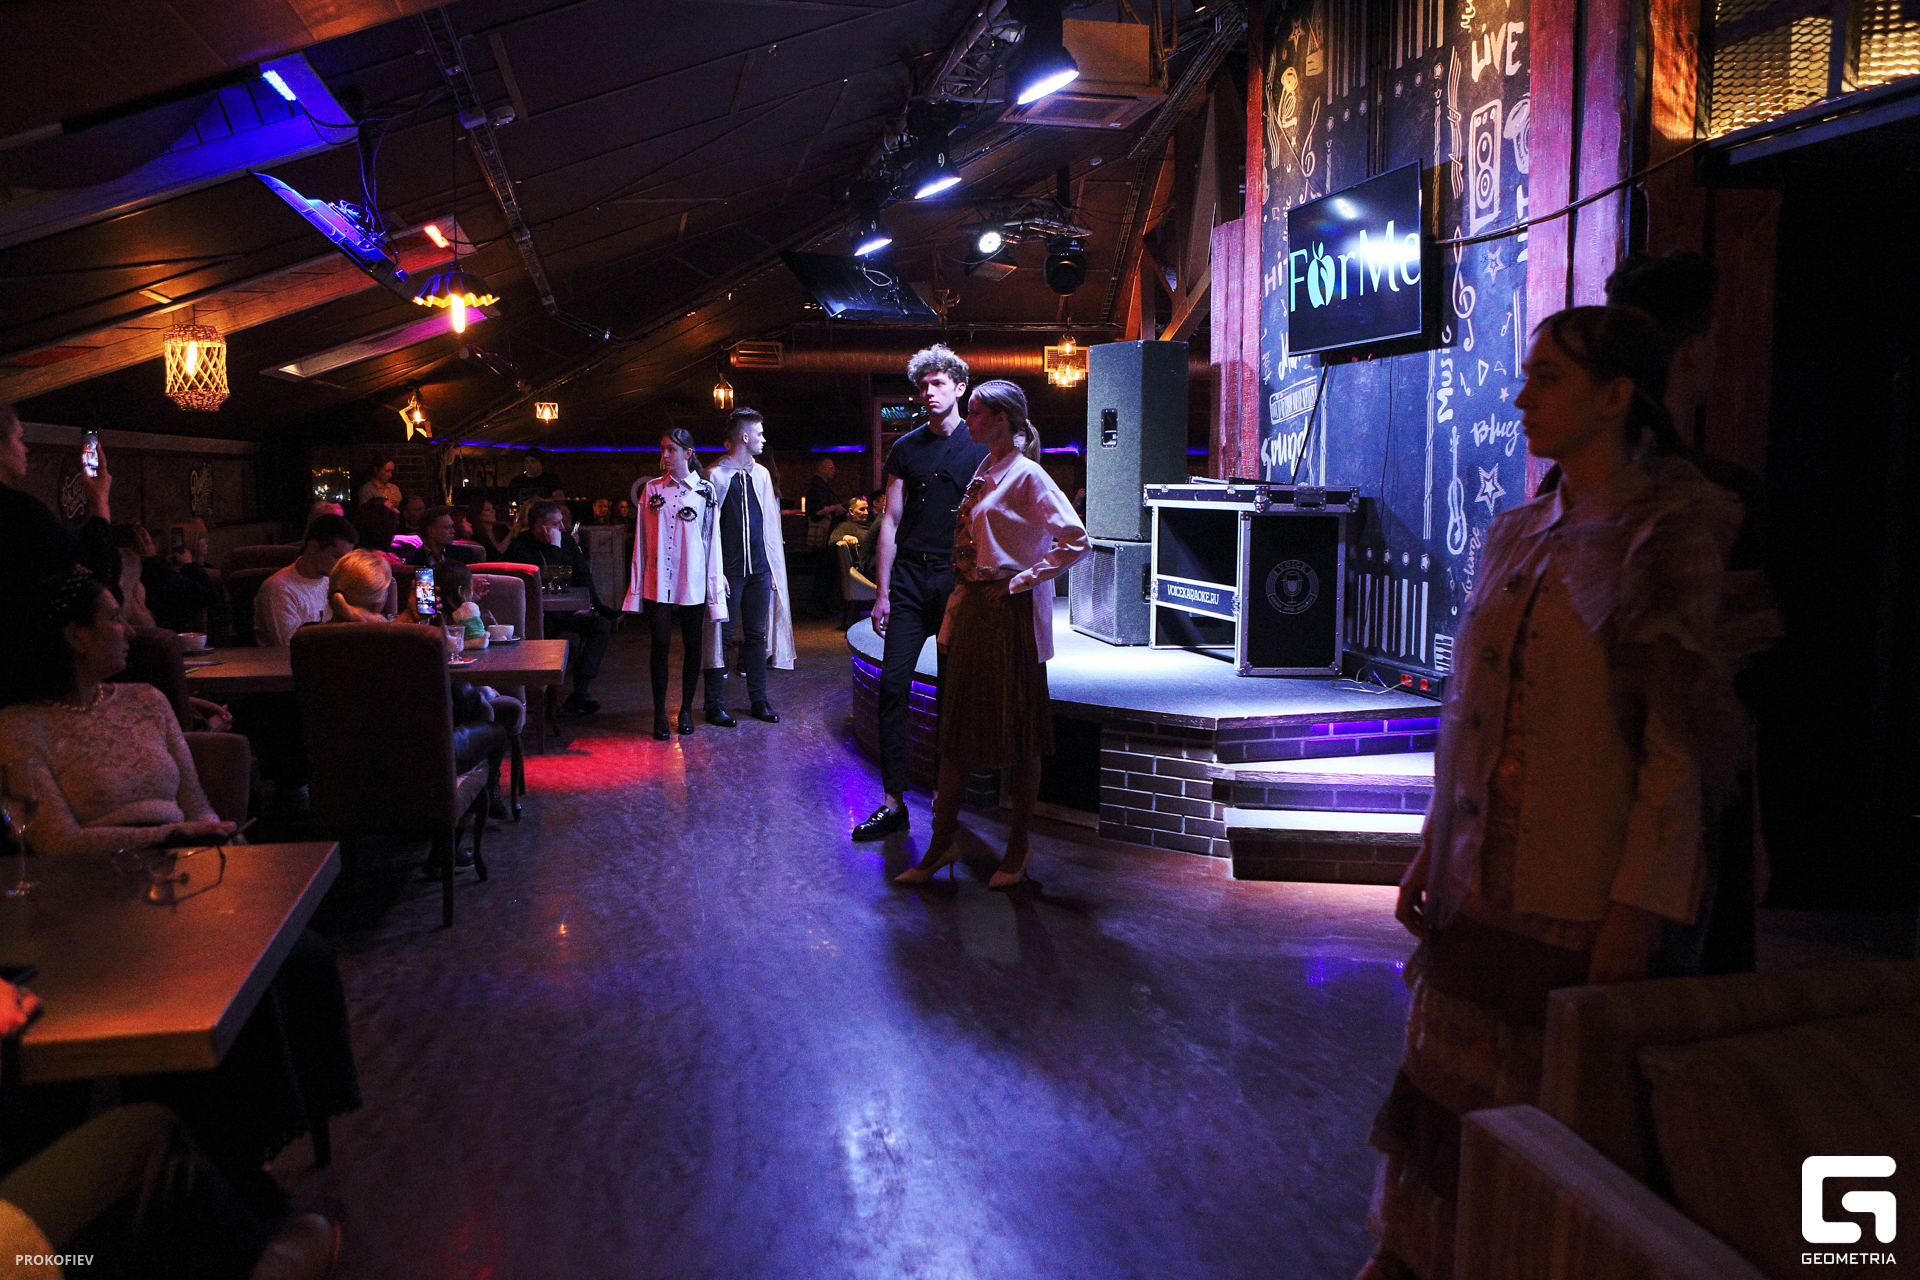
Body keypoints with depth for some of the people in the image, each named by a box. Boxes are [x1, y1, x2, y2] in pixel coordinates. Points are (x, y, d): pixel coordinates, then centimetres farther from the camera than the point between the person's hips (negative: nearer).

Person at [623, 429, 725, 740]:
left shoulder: (705, 491, 3)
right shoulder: (652, 489, 6)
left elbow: (711, 540, 3)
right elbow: (642, 539, 7)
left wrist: (715, 584, 0)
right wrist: (638, 584, 3)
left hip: (693, 583, 0)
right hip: (658, 582, 0)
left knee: (692, 645, 6)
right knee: (660, 645, -1)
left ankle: (686, 710, 19)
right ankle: (659, 714, 7)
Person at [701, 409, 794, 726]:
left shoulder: (761, 474, 13)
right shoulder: (716, 476, -3)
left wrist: (774, 567, 11)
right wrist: (716, 573, -10)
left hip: (758, 569, 5)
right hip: (729, 569, -5)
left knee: (757, 635, 8)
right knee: (722, 634, -1)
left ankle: (758, 700, 16)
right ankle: (715, 705, 5)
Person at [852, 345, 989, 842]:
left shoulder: (980, 449, 4)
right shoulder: (905, 449, 10)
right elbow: (891, 521, 8)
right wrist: (883, 591, 2)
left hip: (958, 580, -2)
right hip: (909, 580, 2)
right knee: (893, 685, -6)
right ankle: (893, 802, -2)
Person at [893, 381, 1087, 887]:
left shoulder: (1026, 476, -11)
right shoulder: (983, 472, 13)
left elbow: (1075, 540, -18)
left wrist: (1025, 578, -14)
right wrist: (963, 592, 12)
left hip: (1010, 613, -8)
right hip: (971, 608, 8)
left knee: (1018, 733, 4)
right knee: (957, 727, 11)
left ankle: (1018, 847, 17)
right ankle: (941, 844, 19)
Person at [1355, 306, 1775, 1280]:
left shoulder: (1670, 537, -11)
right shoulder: (1518, 535, 9)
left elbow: (1680, 741, -14)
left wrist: (1639, 904, -16)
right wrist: (1432, 846, 12)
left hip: (1585, 885, -6)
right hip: (1481, 870, 6)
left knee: (1557, 1087, 7)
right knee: (1450, 1062, 15)